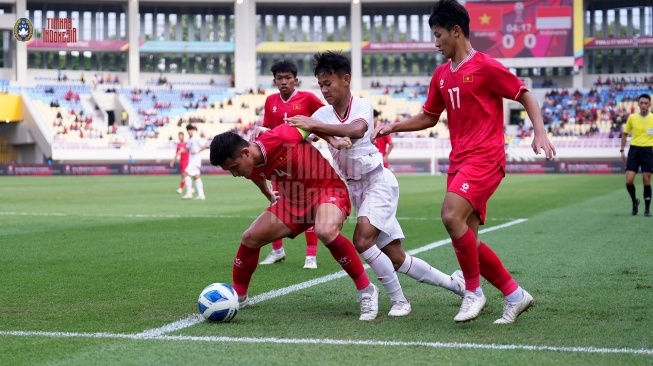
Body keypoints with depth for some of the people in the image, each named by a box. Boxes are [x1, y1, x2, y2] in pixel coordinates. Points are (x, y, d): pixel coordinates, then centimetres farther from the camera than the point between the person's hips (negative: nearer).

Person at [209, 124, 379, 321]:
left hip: (327, 189, -7)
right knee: (250, 238, 2)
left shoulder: (281, 138, -32)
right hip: (294, 200, 7)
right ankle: (238, 296, 25)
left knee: (326, 231, -37)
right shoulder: (250, 170, -9)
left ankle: (367, 291, -21)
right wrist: (269, 195, 34)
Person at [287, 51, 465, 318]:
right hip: (355, 187, 6)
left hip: (378, 181, -6)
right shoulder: (323, 115, 2)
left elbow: (356, 130, -33)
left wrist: (315, 126, -40)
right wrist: (330, 138, -41)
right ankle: (454, 283, 23)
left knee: (362, 240, -25)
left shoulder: (362, 106, -10)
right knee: (395, 258, 6)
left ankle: (399, 301, -11)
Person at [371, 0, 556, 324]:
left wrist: (539, 133, -16)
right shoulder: (441, 75, 14)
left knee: (452, 216, -26)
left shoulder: (486, 67, -8)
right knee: (467, 241, 2)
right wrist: (393, 127, 13)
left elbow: (525, 96, -3)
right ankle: (514, 295, 15)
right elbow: (429, 117, 25)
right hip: (458, 161, 8)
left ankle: (473, 292, -10)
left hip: (485, 158, -8)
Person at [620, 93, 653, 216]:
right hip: (634, 149, 1)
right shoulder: (632, 118, 3)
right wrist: (622, 150, 9)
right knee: (629, 180, -7)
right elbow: (625, 134, 14)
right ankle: (635, 201, 20)